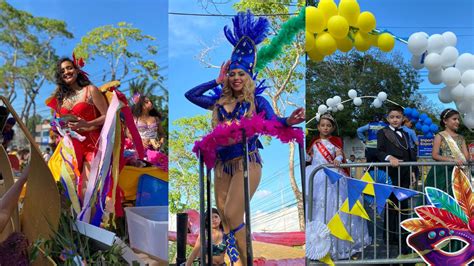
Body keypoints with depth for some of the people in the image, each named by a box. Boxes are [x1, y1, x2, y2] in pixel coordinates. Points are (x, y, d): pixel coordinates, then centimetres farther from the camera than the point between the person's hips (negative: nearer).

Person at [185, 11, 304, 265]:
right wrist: (217, 81, 15)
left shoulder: (257, 101, 3)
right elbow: (190, 94, 20)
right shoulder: (219, 102, 14)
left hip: (247, 162, -5)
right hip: (222, 164, 6)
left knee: (232, 216, -16)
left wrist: (288, 121, -37)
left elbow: (272, 122, -14)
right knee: (225, 218, 7)